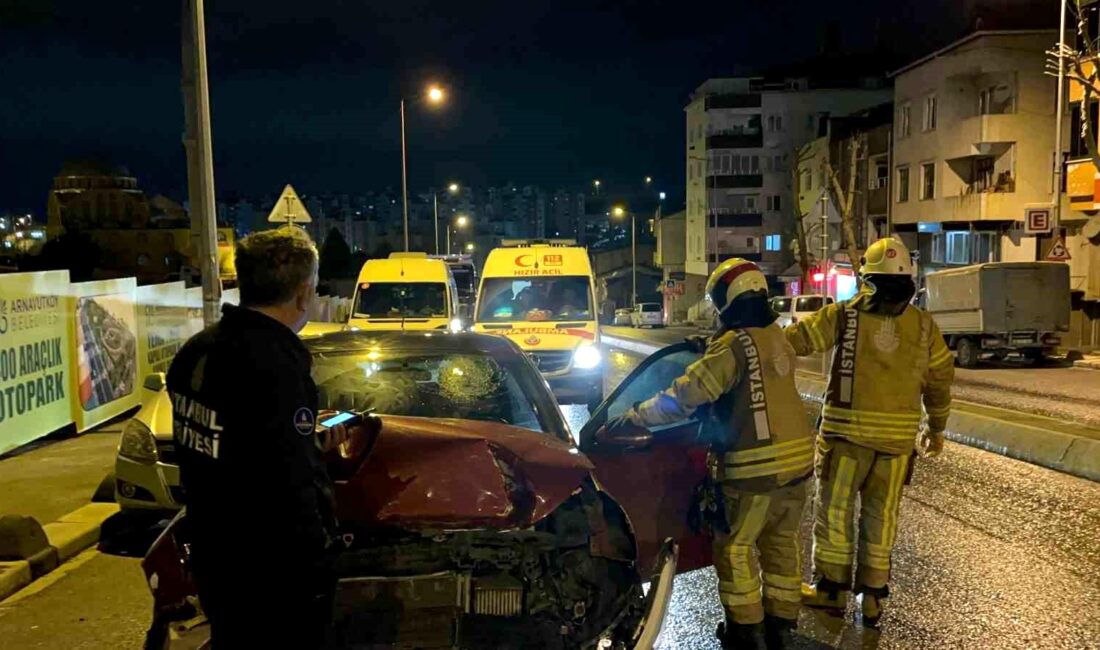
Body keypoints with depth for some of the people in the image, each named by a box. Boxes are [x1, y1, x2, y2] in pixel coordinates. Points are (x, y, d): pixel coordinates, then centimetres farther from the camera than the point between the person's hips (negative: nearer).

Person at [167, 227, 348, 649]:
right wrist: (314, 578, -17)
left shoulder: (196, 351, 2)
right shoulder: (276, 365, -27)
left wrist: (310, 444, 17)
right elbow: (288, 491, -28)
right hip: (271, 575, -8)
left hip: (212, 558, 9)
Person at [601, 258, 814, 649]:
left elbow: (682, 398, -19)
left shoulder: (733, 344, -16)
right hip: (796, 457, 8)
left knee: (734, 548, 9)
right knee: (782, 543, 19)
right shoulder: (777, 338, 8)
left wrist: (629, 420, -12)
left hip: (756, 466, -8)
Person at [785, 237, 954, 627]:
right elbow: (940, 380, 10)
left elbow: (794, 339, -3)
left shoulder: (841, 316, -8)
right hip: (898, 437, 3)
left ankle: (831, 589, 18)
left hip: (846, 432, -3)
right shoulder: (924, 325, 3)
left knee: (834, 512, 9)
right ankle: (873, 596, 21)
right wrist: (936, 428, 21)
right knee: (881, 518, 12)